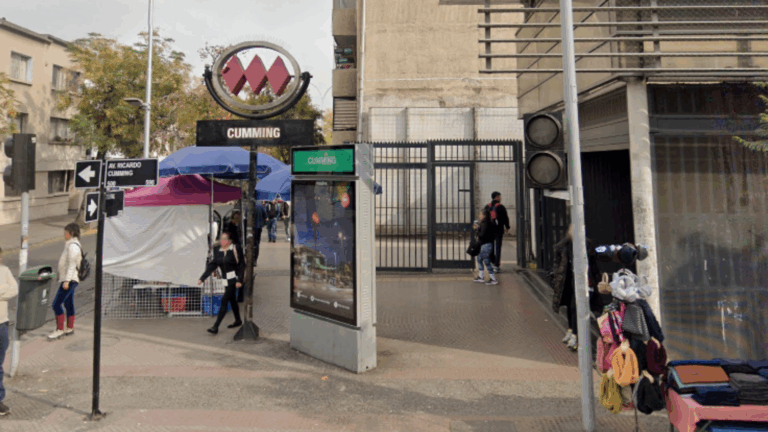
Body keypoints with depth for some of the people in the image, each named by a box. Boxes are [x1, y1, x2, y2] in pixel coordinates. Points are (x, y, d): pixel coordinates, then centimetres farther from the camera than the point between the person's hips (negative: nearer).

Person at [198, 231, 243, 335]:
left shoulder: (235, 249, -12)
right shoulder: (217, 250, 3)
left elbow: (242, 265, -10)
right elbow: (212, 265, 6)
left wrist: (239, 280, -15)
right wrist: (202, 278, 1)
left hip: (233, 280, -6)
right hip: (225, 280, 6)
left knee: (224, 301, -8)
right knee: (232, 300, 17)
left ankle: (216, 327, -6)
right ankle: (238, 321, 35)